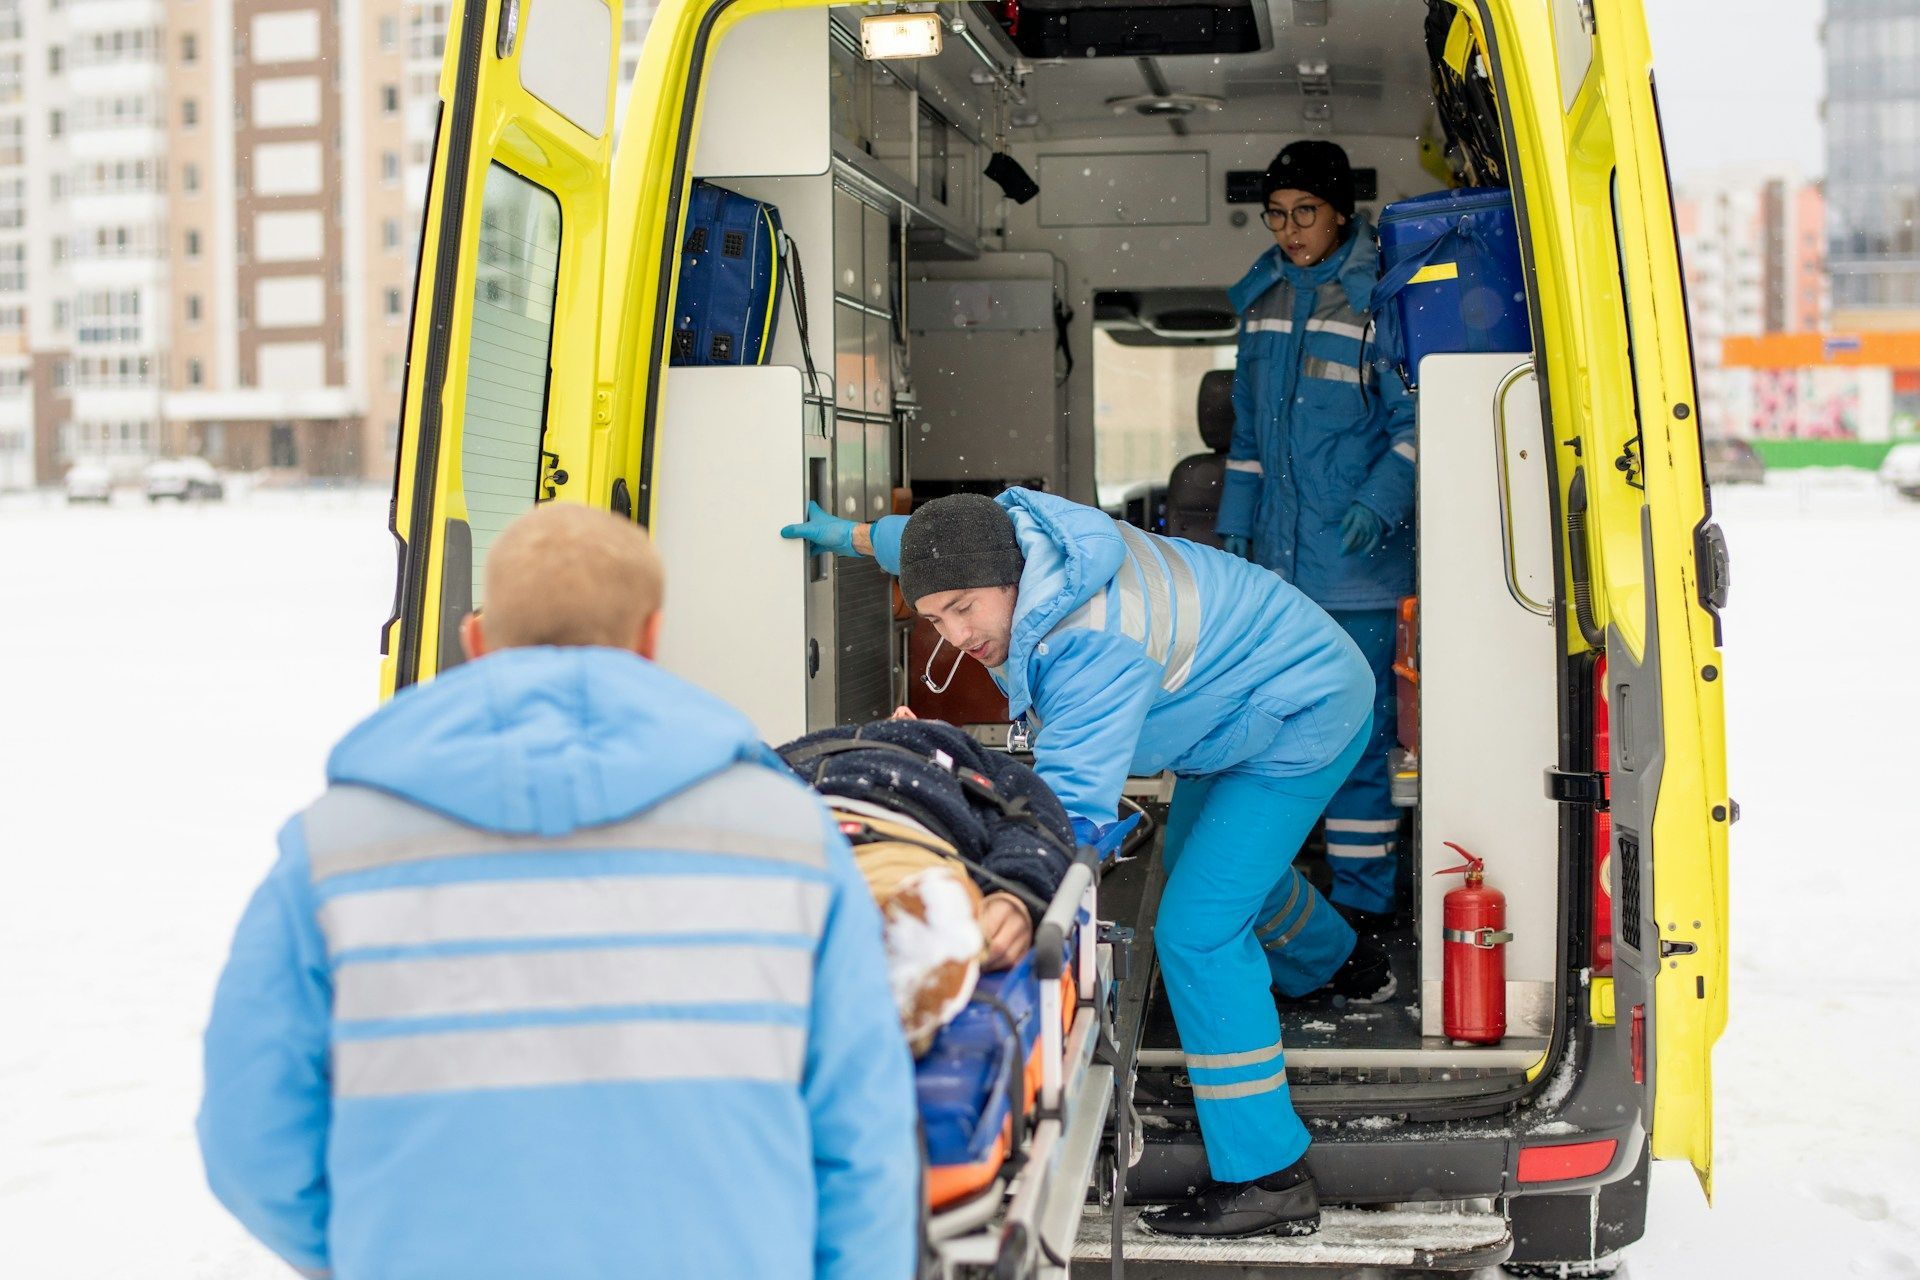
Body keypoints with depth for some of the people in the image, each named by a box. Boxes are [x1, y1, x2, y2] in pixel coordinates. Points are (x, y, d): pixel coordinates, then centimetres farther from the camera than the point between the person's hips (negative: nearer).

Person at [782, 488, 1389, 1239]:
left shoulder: (1095, 642, -42)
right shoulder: (1011, 529, -16)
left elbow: (1072, 810, -48)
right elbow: (940, 540, 10)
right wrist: (856, 537, 24)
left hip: (1304, 716, -10)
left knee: (1197, 931, -16)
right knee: (1196, 855, 33)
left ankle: (1271, 1182, -9)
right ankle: (1337, 966, 62)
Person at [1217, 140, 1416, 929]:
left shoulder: (1380, 298, -7)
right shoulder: (1262, 299, 13)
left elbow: (1417, 418, -7)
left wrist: (1380, 501, -19)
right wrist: (1235, 522, 16)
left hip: (1355, 559, -6)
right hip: (1275, 555, 6)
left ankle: (1362, 896, 6)